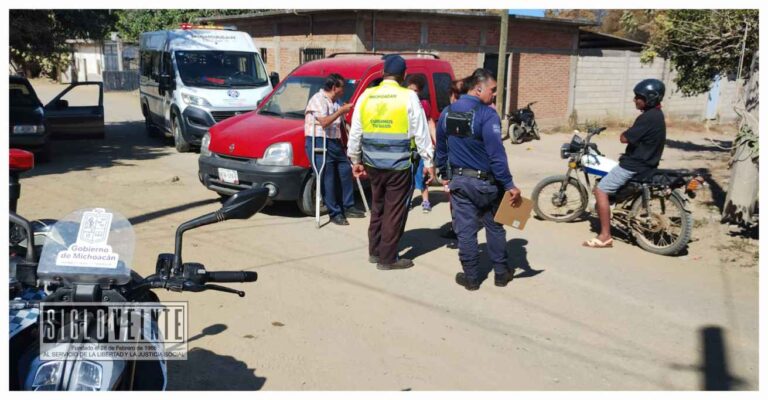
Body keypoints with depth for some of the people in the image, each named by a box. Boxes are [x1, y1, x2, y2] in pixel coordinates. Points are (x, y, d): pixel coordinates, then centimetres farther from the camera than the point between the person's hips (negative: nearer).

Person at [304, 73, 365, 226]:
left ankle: (348, 207, 22)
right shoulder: (318, 99, -12)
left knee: (346, 171, 12)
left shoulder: (335, 102, 15)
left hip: (334, 143, 9)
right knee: (327, 180, -5)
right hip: (319, 143, -9)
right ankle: (335, 213, 3)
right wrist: (341, 110, -20)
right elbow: (324, 122, -24)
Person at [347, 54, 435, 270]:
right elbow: (421, 133, -6)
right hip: (398, 165, -5)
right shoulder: (409, 97, -8)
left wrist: (355, 160, 19)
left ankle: (374, 251, 29)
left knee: (377, 206, 20)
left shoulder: (366, 95, 4)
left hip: (372, 163, 5)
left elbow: (355, 132, 8)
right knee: (394, 211, 5)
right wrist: (428, 162, 1)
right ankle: (387, 258, 12)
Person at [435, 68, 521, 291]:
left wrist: (444, 174, 24)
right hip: (486, 181, -4)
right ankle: (501, 273, 23)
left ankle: (471, 277, 14)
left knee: (465, 231, 8)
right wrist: (509, 185, -18)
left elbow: (440, 148, 12)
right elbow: (496, 154, -21)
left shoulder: (447, 113, 4)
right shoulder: (487, 115, -16)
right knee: (494, 227, 13)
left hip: (459, 181, 4)